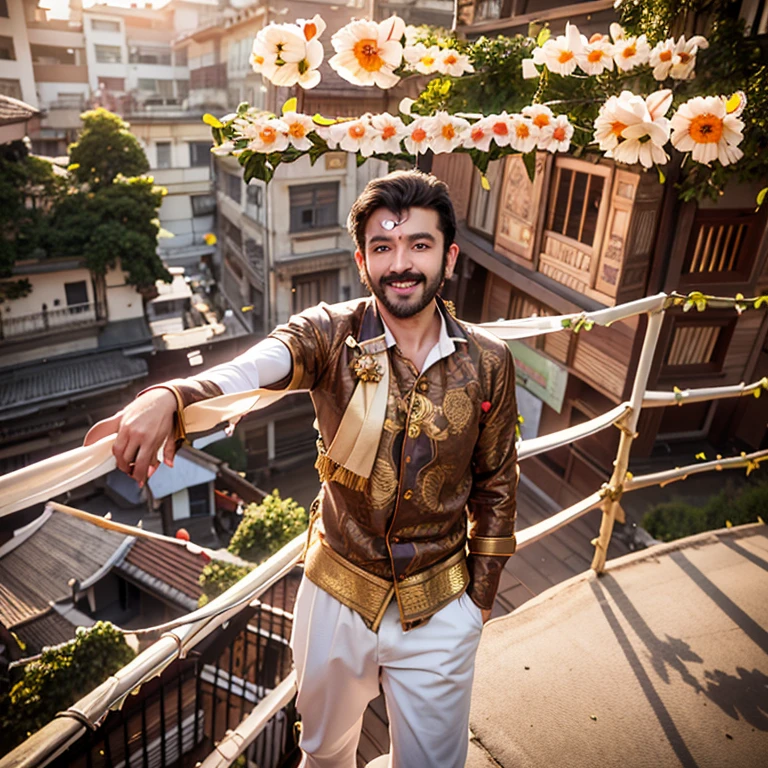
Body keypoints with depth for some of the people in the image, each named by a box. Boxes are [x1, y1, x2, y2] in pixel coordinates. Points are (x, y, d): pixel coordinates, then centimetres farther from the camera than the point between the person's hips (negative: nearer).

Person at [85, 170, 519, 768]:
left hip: (439, 610, 0)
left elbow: (496, 484, 0)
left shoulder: (488, 363, -10)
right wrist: (168, 397, -57)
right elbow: (256, 367, -36)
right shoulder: (330, 336, -15)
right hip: (338, 591, 0)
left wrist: (482, 590, 5)